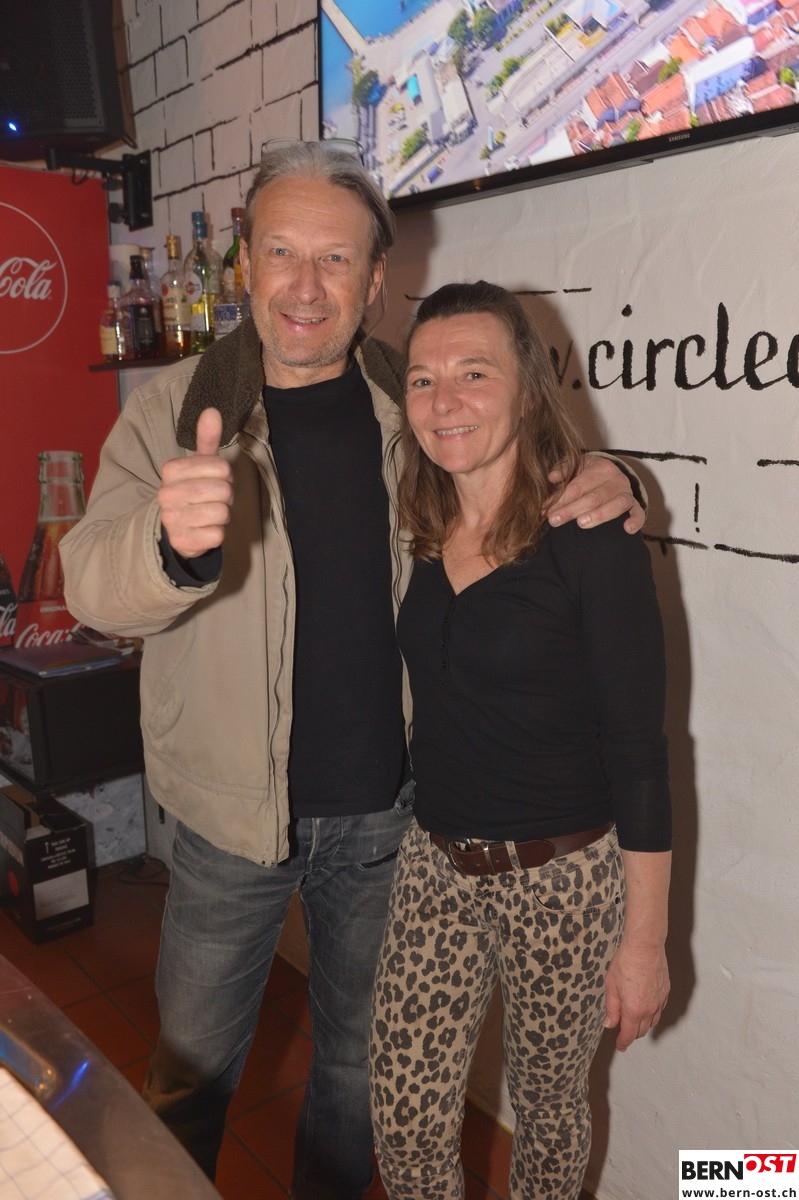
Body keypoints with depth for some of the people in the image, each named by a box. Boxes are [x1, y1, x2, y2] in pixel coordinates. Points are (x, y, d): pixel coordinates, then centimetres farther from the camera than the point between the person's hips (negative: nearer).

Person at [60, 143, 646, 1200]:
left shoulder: (419, 411, -4)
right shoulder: (172, 411, -10)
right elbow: (93, 584, -21)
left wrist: (596, 493, -13)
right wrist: (172, 543, -45)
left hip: (387, 808, 2)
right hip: (232, 809, -1)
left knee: (360, 1061, 23)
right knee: (192, 1071, 18)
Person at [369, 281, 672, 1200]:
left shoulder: (590, 541, -16)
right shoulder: (420, 537, 1)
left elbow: (638, 747, -14)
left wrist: (644, 939, -11)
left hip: (562, 877, -4)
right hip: (435, 862, 4)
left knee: (548, 1107, 18)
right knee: (404, 1116, 10)